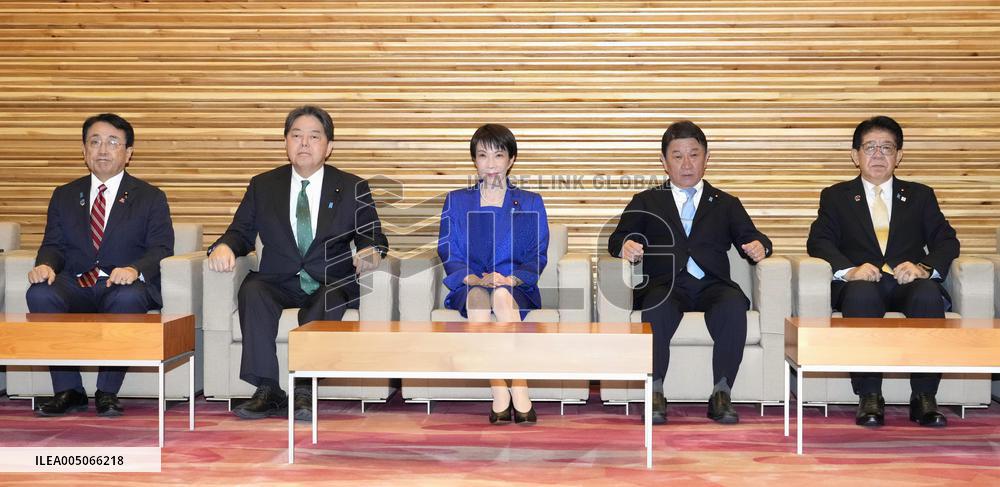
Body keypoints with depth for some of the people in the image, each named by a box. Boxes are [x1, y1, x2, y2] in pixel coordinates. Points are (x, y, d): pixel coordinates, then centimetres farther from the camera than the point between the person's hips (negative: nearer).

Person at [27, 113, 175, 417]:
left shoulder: (150, 198, 11)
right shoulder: (65, 196, 21)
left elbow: (161, 249, 0)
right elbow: (53, 244, 13)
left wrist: (134, 270, -23)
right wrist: (45, 265, -13)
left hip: (123, 286, -3)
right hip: (75, 286, 3)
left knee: (127, 298, -38)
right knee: (40, 293, -30)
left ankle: (107, 393, -24)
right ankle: (68, 391, -20)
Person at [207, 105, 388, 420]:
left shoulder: (352, 188, 10)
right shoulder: (263, 186, 15)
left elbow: (373, 237, 7)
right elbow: (242, 232, 12)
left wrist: (370, 253, -19)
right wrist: (224, 246, -13)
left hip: (330, 286, -2)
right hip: (278, 284, 2)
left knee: (330, 299, -36)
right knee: (251, 290, -31)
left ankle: (304, 391, -35)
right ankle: (268, 392, -31)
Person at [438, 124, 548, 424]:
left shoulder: (530, 204, 16)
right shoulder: (457, 201, 18)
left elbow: (537, 256, 6)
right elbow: (448, 253, 7)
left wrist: (510, 279, -14)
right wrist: (474, 278, -14)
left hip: (516, 287, 0)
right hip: (469, 285, 0)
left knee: (502, 295, -37)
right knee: (477, 294, -37)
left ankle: (519, 390, -42)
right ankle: (499, 395, -41)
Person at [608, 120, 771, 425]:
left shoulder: (726, 204, 26)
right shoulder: (646, 202, 23)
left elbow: (750, 238, 13)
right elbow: (617, 238, 10)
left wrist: (758, 247, -12)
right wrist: (625, 246, -15)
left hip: (712, 285, 1)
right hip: (665, 285, -1)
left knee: (734, 306, -34)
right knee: (657, 309, -36)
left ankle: (721, 394, -25)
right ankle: (655, 394, -25)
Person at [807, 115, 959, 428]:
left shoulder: (920, 196, 23)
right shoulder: (835, 197, 19)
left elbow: (947, 241, 11)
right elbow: (819, 241, 4)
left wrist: (924, 267, -13)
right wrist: (849, 270, -17)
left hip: (908, 283, 1)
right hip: (860, 283, -1)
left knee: (929, 295, -34)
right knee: (862, 295, -37)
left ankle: (924, 397, -26)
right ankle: (869, 398, -30)